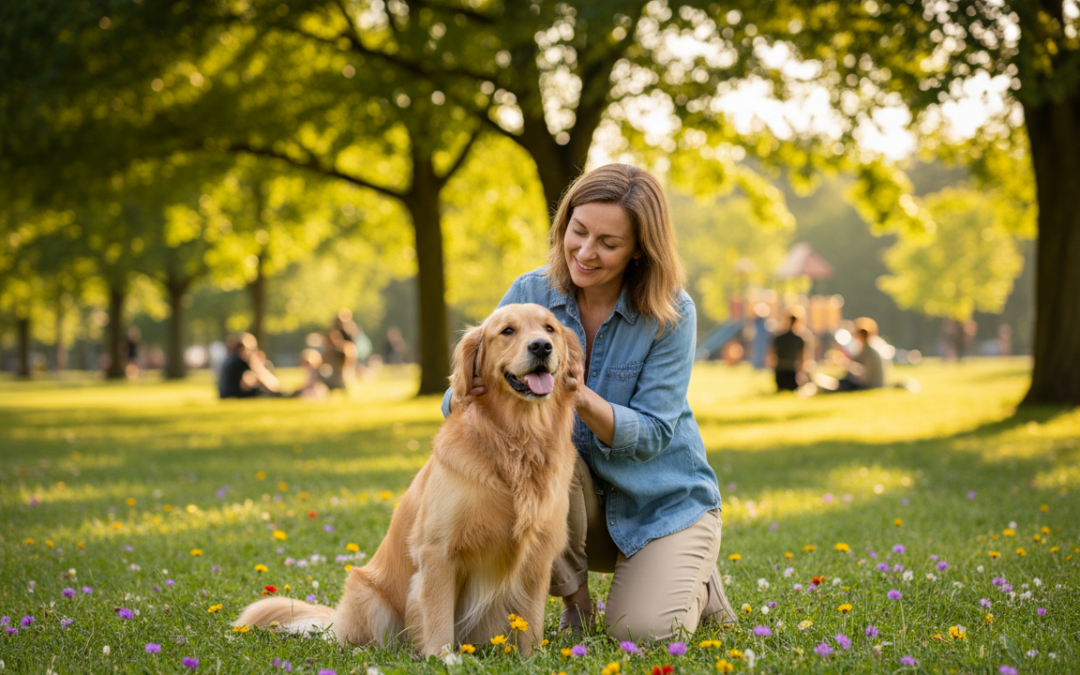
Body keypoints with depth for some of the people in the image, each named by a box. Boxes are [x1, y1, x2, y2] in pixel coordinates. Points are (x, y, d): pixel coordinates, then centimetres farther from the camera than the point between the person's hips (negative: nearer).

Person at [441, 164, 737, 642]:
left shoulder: (671, 314, -17)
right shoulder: (531, 293, -10)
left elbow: (652, 435, -19)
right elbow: (456, 401, -10)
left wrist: (583, 399, -38)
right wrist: (469, 393, -36)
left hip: (666, 503, -3)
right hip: (579, 498, 3)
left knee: (641, 630, -25)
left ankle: (698, 590, 12)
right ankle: (573, 601, -8)